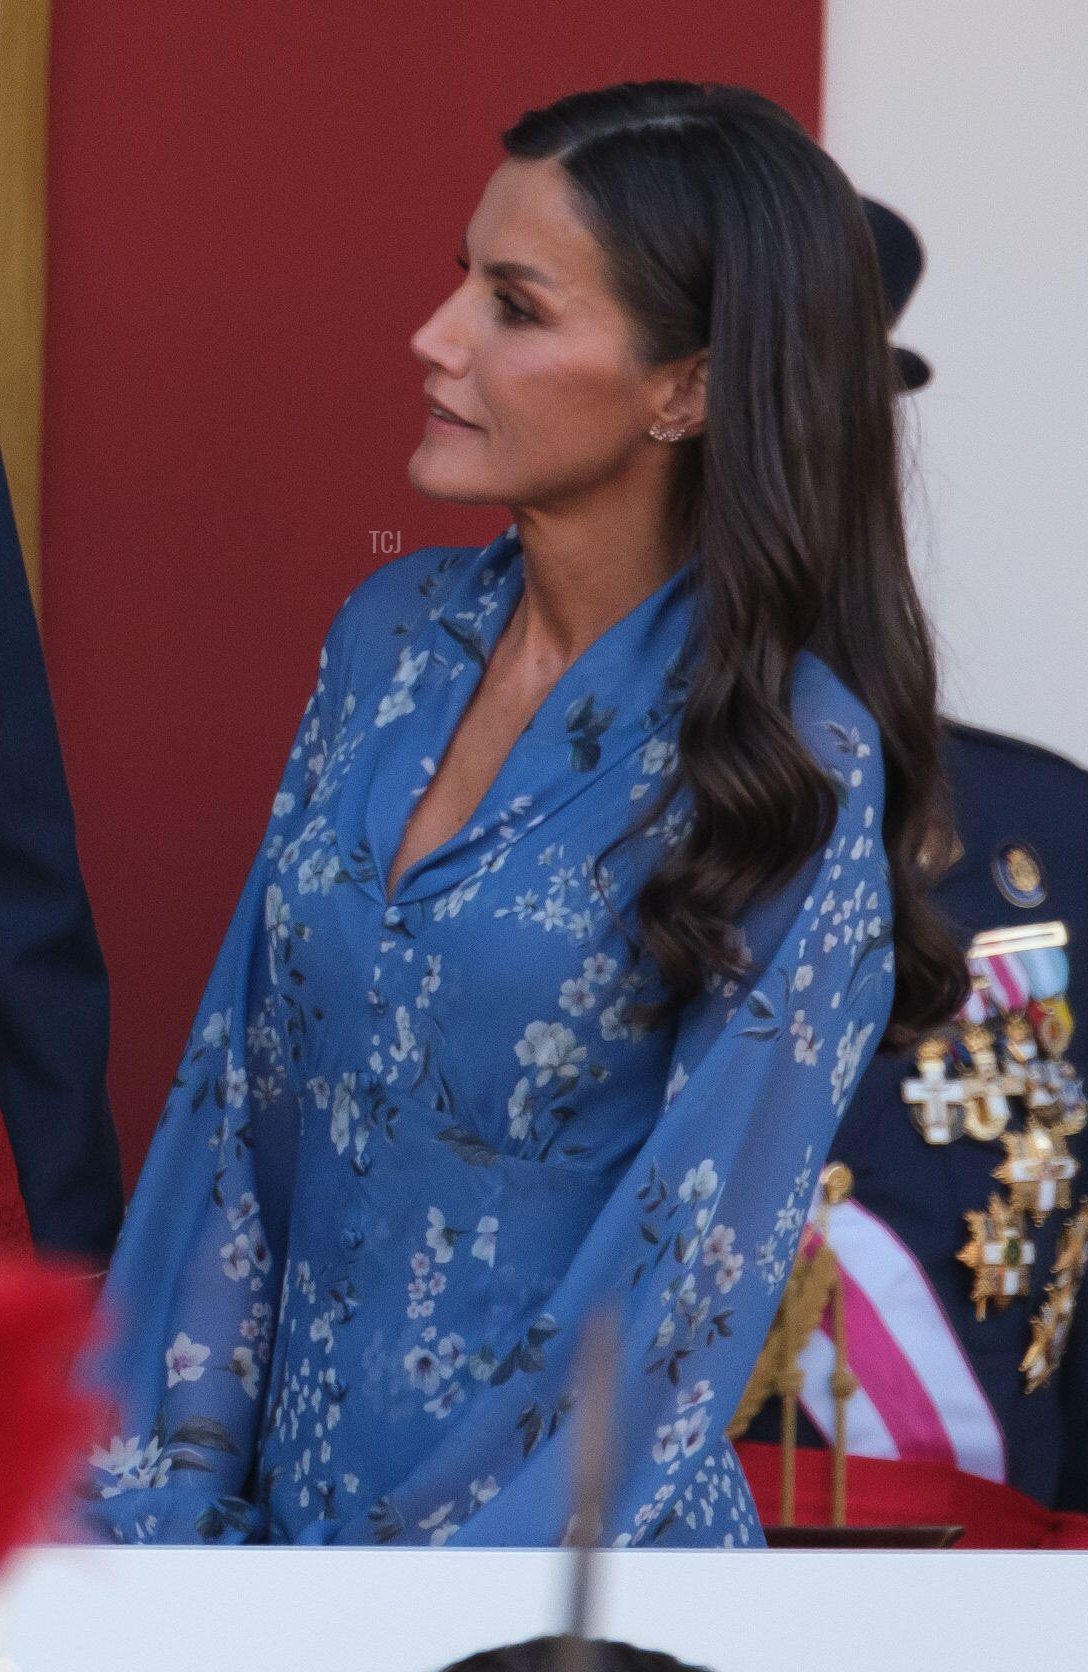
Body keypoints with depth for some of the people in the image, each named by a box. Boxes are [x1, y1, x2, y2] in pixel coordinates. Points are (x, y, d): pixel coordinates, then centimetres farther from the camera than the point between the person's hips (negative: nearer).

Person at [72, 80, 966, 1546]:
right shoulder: (398, 629, 1)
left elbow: (689, 1277, -16)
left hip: (560, 1520, -5)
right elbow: (239, 1078, 2)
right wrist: (161, 1491, -6)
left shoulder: (793, 766, -16)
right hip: (277, 1481, 5)